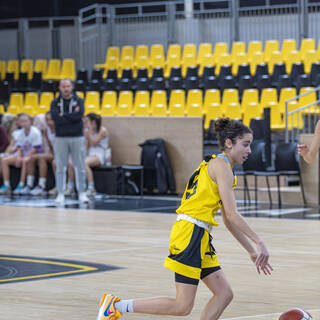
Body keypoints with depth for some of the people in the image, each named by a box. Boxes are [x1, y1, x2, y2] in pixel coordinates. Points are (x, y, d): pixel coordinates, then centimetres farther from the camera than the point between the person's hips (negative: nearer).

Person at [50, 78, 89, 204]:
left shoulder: (78, 101, 5)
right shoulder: (55, 103, 6)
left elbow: (79, 115, -13)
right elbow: (55, 118, -12)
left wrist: (64, 115, -10)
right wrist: (72, 116, -11)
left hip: (77, 138, 0)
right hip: (60, 138, 0)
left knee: (80, 167, 1)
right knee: (60, 168, 0)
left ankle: (82, 193, 9)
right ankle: (60, 194, 5)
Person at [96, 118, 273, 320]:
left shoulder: (220, 166, 20)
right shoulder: (221, 166, -9)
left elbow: (229, 221, 23)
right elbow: (232, 215, -15)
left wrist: (252, 251, 22)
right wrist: (259, 241, -11)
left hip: (200, 237, 10)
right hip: (191, 234, -10)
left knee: (224, 294, 6)